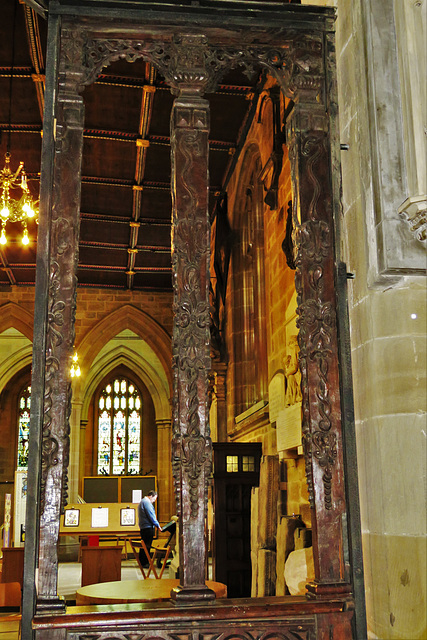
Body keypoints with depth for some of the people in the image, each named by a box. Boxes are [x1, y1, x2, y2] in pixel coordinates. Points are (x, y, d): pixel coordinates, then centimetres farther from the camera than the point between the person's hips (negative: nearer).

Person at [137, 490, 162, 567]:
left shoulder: (142, 502, 20)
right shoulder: (147, 502, -14)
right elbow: (151, 516, -16)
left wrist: (156, 525, 21)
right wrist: (157, 525, -7)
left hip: (143, 528, 10)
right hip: (148, 527, -10)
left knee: (144, 545, 15)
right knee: (147, 546, -6)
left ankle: (142, 562, 20)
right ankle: (145, 563, -4)